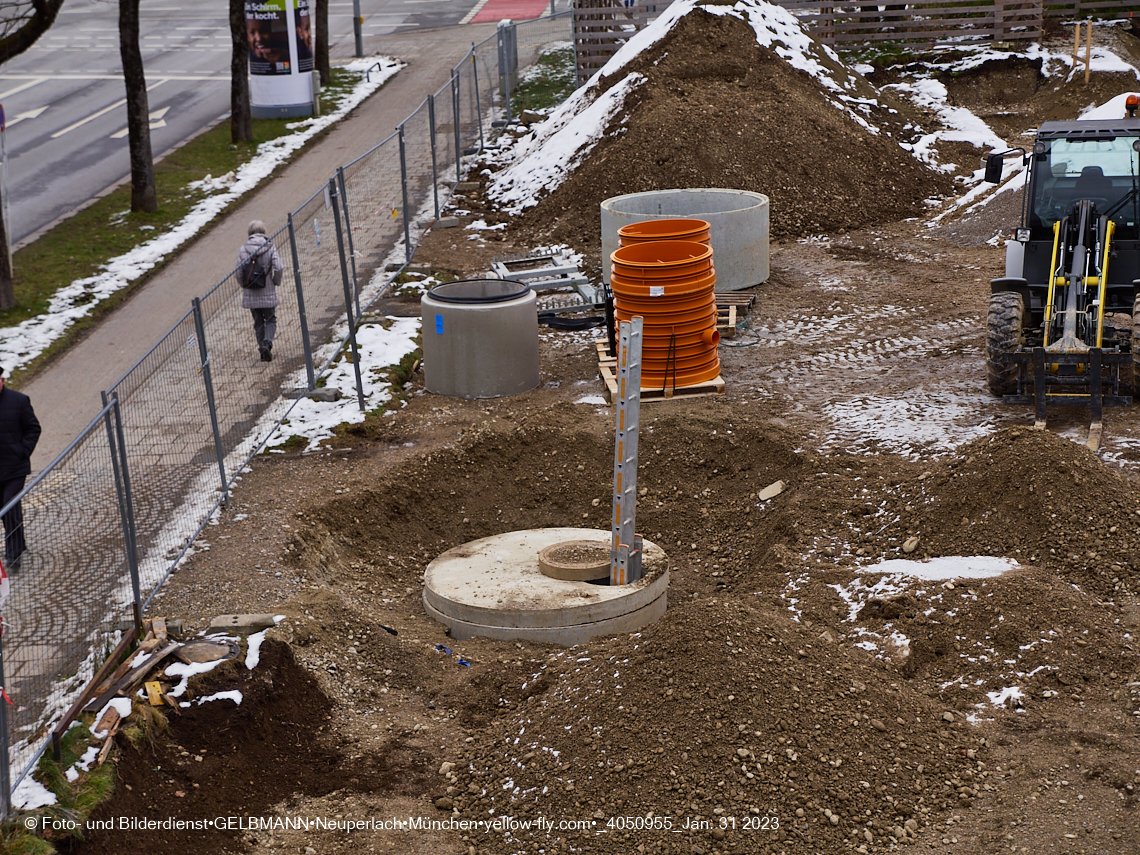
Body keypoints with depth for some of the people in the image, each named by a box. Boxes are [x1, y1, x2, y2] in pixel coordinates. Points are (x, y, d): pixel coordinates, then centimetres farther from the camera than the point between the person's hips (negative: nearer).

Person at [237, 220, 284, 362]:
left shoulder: (243, 249, -4)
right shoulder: (270, 247, -7)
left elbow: (239, 272, -5)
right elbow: (278, 269, -14)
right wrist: (276, 281, 5)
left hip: (251, 293, 1)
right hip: (267, 292, -1)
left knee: (258, 322, 14)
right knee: (270, 320, 12)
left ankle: (262, 349, 12)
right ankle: (267, 343, -13)